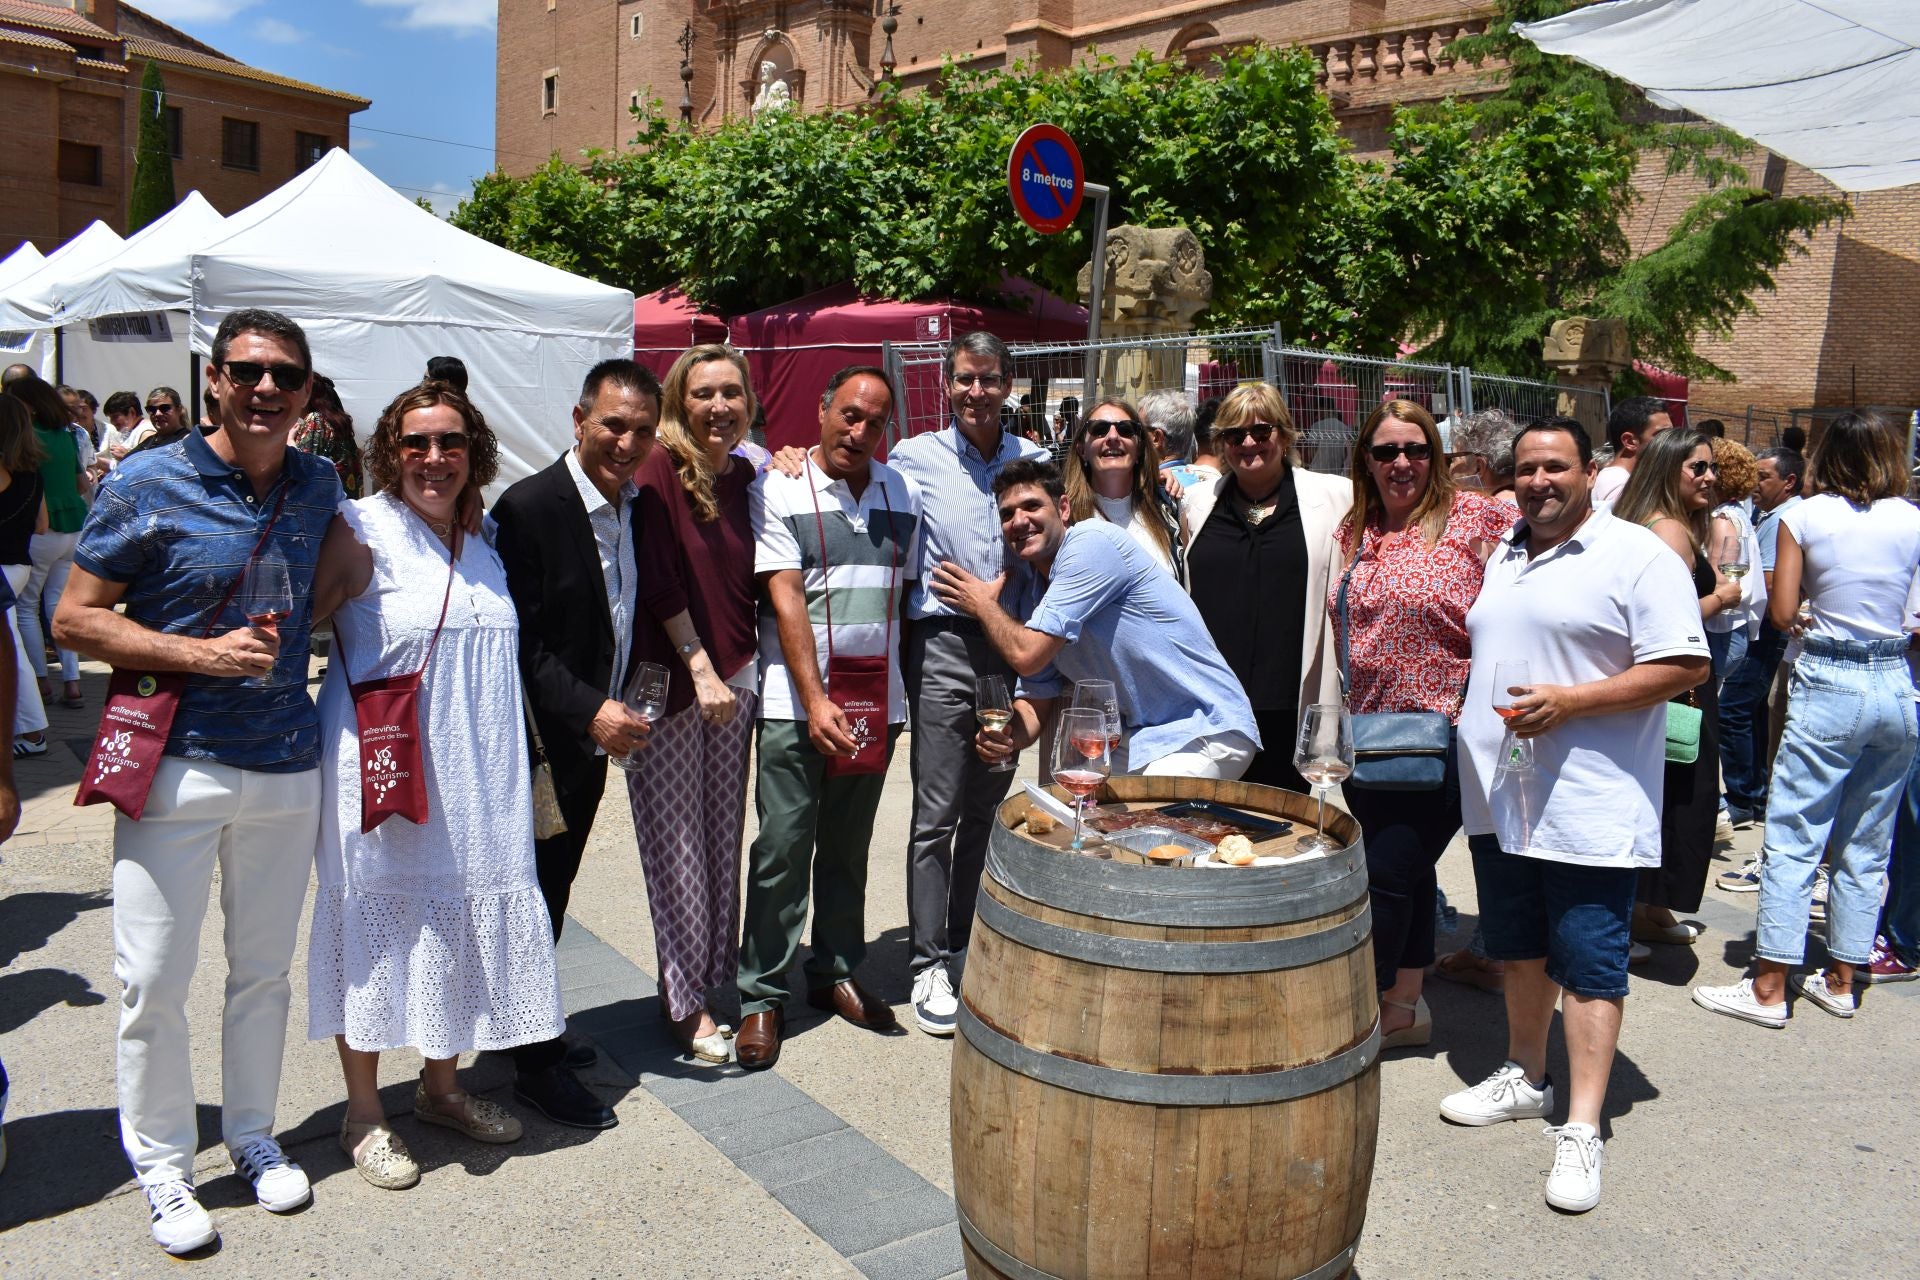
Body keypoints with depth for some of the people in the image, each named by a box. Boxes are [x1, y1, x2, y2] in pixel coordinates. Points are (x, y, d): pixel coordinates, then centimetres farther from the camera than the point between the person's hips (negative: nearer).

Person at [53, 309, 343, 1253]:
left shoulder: (319, 486, 6)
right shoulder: (147, 486, -6)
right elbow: (75, 618, -5)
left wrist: (283, 644, 8)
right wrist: (199, 654, -17)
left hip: (287, 763, 4)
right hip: (175, 760, -3)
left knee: (264, 967, 13)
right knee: (153, 979, 2)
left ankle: (251, 1134, 31)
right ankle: (161, 1159, 21)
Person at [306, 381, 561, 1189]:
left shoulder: (482, 546, 11)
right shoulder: (360, 530, -9)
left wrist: (515, 767, 19)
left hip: (471, 781, 6)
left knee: (460, 921, 14)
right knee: (377, 926, 5)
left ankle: (440, 1086, 32)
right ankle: (364, 1113, 22)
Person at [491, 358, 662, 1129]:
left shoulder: (636, 508, 6)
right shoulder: (529, 507, -18)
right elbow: (520, 644, -20)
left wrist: (612, 707, 7)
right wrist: (589, 712, -24)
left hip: (595, 741, 7)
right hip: (543, 743, -7)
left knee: (551, 895, 19)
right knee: (535, 901, 4)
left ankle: (535, 1032, 34)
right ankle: (536, 1065, 17)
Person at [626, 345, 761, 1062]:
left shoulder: (744, 474, 8)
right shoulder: (660, 470, -10)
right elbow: (658, 580, -14)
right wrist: (700, 668, -15)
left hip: (734, 673, 6)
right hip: (669, 679, -6)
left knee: (722, 834, 11)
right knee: (677, 842, 1)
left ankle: (716, 978, 25)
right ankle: (684, 1002, 11)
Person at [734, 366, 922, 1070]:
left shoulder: (902, 493, 10)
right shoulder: (779, 489, -3)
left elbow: (905, 591, 14)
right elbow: (785, 599, -10)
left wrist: (893, 698, 8)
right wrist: (815, 702, -17)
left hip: (877, 698, 4)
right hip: (796, 701, -4)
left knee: (848, 848, 13)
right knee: (783, 848, -1)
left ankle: (835, 973, 27)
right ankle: (762, 997, 10)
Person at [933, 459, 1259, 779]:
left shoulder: (1092, 542, -18)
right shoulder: (1025, 590, 7)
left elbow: (1028, 656, -22)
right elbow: (1036, 697, 8)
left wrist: (983, 605, -4)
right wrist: (1005, 738, -13)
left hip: (1206, 730, -8)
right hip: (1137, 737, 8)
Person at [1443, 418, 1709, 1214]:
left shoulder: (1638, 557, -8)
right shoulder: (1502, 558, 15)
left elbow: (1683, 666, -14)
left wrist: (1570, 702, -20)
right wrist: (1471, 709, 9)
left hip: (1590, 808, -7)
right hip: (1499, 797, 7)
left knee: (1588, 961, -2)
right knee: (1518, 946, 18)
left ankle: (1582, 1129, 5)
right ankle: (1525, 1078, 33)